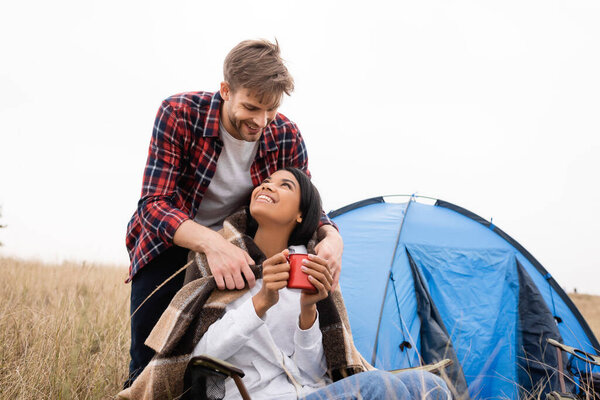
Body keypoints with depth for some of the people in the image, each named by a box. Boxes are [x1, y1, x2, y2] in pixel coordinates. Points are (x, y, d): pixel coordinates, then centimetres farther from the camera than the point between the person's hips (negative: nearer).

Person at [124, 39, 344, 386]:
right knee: (150, 363, -6)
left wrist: (331, 236, -33)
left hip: (234, 246, 2)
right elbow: (154, 203, -30)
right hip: (169, 245, -2)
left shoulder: (286, 137, -18)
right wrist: (209, 242, -50)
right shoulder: (179, 114, -27)